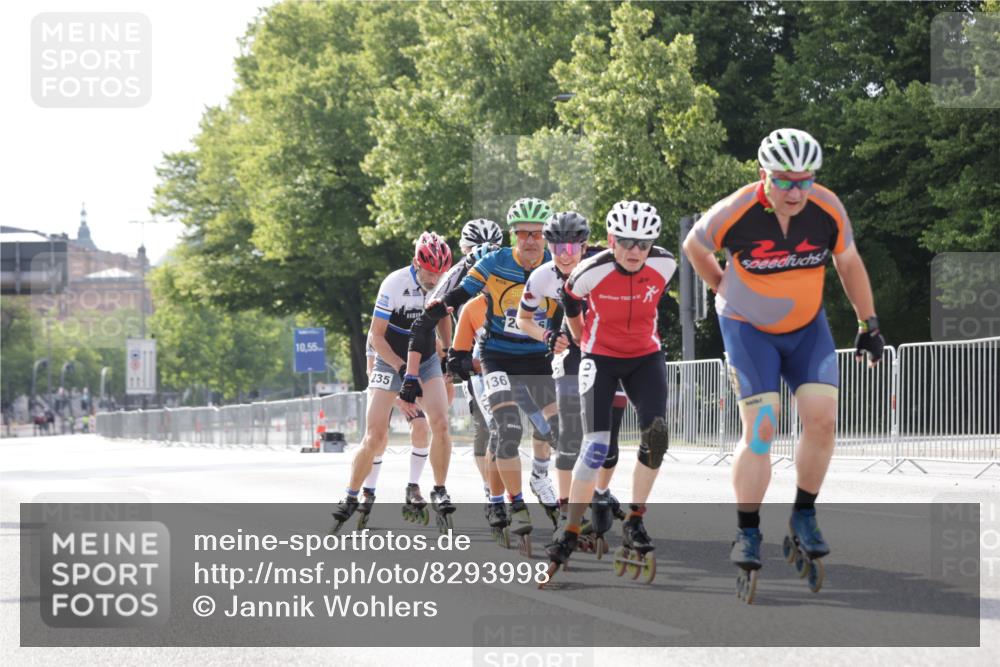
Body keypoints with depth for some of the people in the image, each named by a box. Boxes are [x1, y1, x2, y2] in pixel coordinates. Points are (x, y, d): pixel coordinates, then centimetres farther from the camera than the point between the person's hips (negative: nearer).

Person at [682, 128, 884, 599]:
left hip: (807, 326, 3)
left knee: (822, 419, -12)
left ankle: (804, 516, 8)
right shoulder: (735, 213, -24)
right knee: (761, 429, -14)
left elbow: (848, 262, 3)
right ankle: (747, 533, -1)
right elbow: (694, 246, -3)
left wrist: (868, 322, 7)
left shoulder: (828, 209, -15)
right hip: (749, 327, -3)